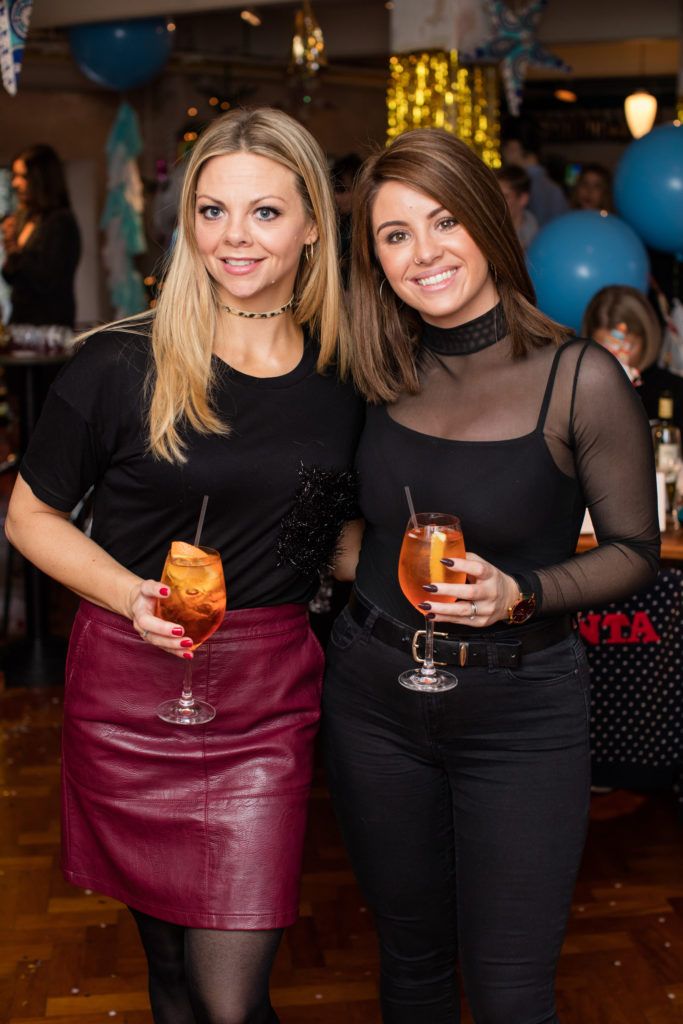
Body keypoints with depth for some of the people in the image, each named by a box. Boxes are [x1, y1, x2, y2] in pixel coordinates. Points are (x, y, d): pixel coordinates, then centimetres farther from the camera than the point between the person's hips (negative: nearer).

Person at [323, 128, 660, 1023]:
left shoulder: (580, 378, -13)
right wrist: (359, 575, 1)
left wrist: (520, 596, -21)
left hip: (521, 711, -4)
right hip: (373, 693, 4)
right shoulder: (385, 373, 1)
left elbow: (635, 550, -6)